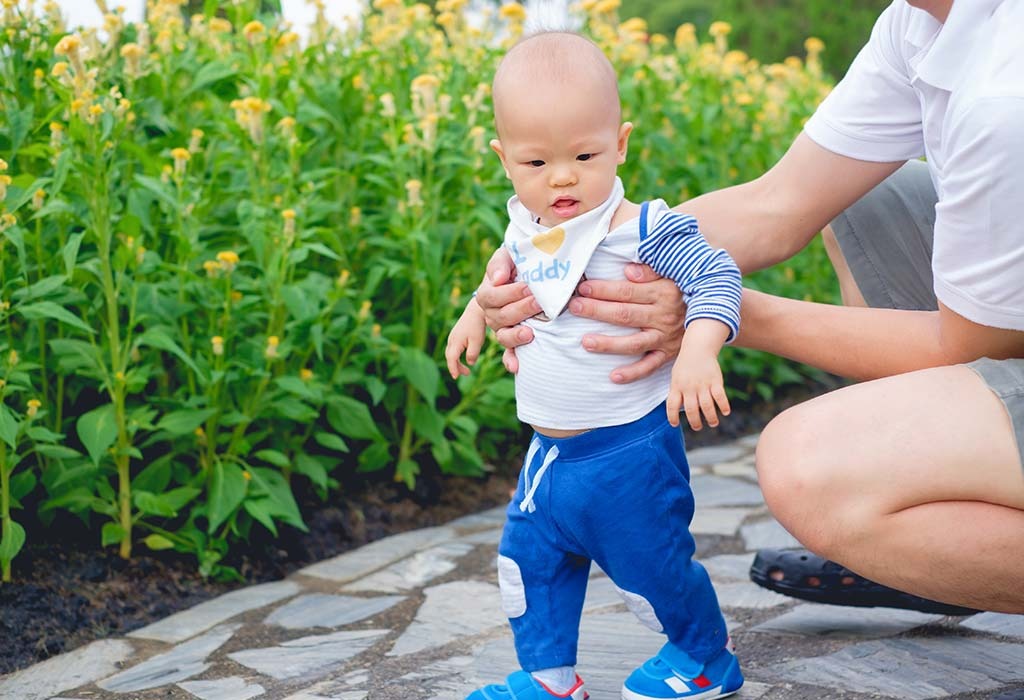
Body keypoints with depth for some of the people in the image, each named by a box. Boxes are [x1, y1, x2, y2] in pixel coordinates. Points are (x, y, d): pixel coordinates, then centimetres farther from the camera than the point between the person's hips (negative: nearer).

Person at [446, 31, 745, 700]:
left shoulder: (641, 229, -21)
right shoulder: (527, 227, 1)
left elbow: (716, 274, -24)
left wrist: (699, 350, -38)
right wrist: (478, 310, 20)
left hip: (629, 449, -7)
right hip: (549, 449, 7)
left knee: (649, 567, 8)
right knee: (528, 561, 14)